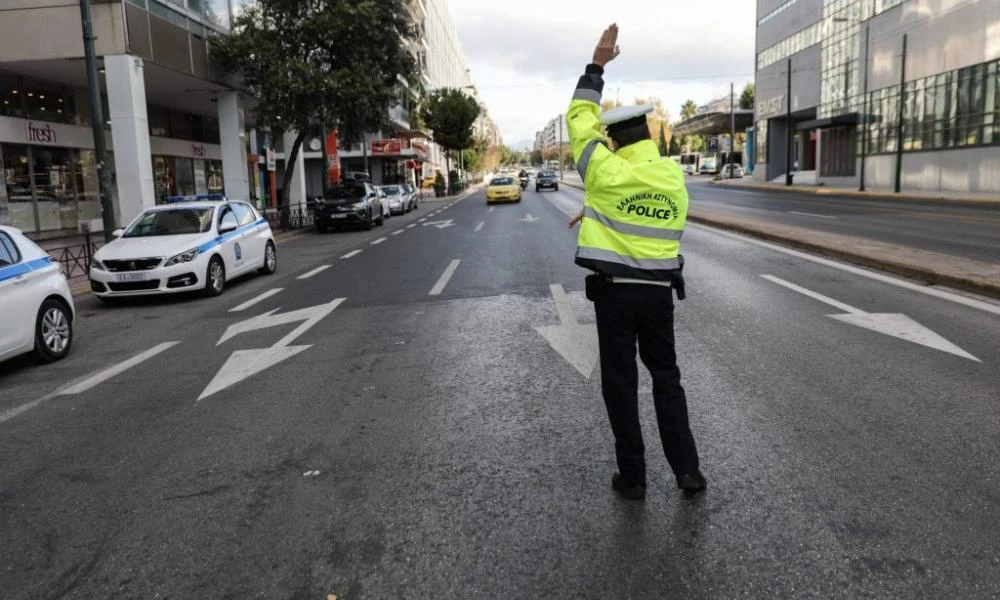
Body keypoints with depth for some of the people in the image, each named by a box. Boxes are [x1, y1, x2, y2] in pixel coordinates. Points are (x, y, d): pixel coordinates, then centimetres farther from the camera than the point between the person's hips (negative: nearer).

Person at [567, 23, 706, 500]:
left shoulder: (607, 172, -11)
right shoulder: (674, 175, 2)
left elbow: (580, 120, 0)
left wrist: (597, 65, 5)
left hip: (614, 291, -3)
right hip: (659, 291, 4)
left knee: (619, 383, 7)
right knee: (667, 378, 16)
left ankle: (632, 477, 14)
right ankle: (687, 469, 16)